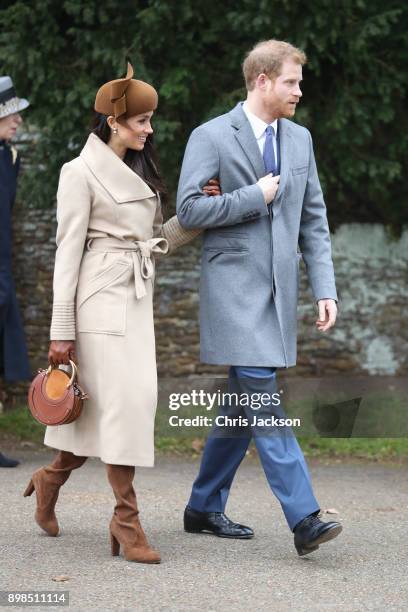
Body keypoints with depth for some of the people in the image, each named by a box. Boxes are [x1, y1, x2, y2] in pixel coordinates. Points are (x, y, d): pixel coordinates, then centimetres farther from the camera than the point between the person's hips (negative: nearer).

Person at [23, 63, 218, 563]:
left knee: (135, 401, 6)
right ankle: (126, 520, -2)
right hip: (103, 300, -8)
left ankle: (51, 477, 26)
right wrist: (61, 331, -12)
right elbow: (68, 252, -9)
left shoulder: (140, 170, 16)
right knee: (123, 401, -10)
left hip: (137, 299, 8)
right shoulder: (81, 172, -7)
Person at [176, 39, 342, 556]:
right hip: (234, 285, -7)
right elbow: (188, 210, -12)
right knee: (263, 401, -13)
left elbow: (314, 221, 14)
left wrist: (325, 289, 6)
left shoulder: (300, 139, 14)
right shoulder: (212, 137, -4)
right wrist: (256, 197, -11)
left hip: (278, 289, 7)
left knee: (246, 404, 11)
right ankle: (303, 518, -18)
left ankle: (204, 508, 23)